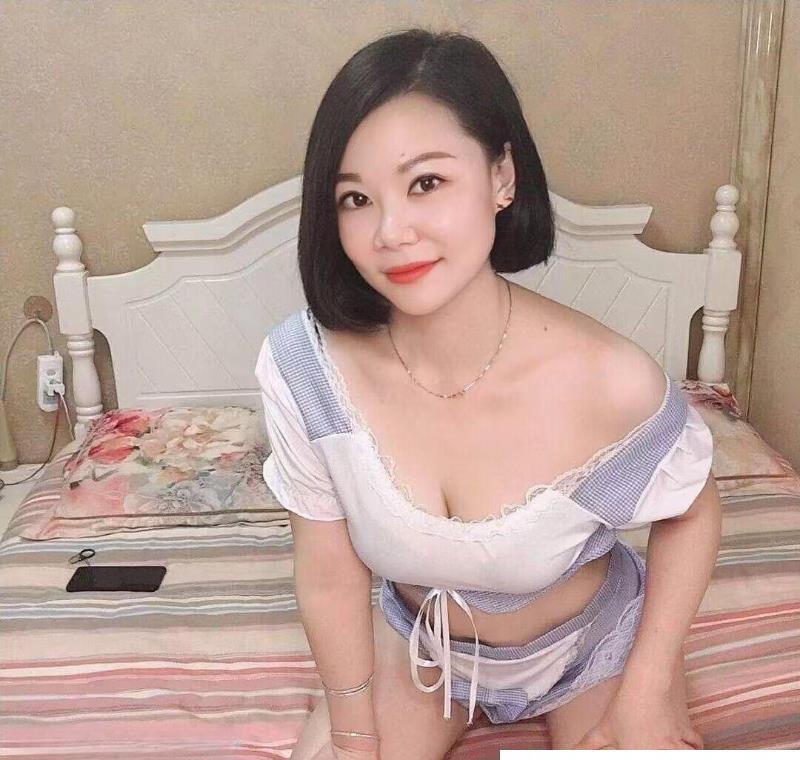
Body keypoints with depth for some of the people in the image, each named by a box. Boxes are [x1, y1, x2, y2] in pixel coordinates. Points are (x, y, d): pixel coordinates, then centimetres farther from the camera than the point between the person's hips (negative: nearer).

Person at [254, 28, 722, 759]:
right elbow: (329, 578, -15)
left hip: (592, 641, -1)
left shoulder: (609, 379, -33)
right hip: (420, 641, 2)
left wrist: (645, 695, -9)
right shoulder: (305, 366, -29)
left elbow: (692, 514, -11)